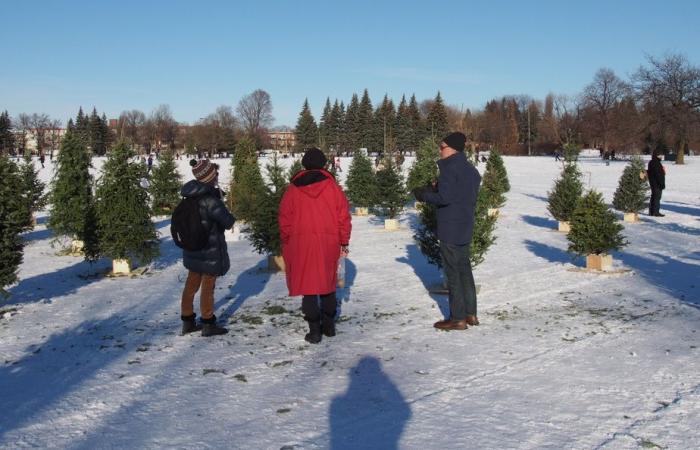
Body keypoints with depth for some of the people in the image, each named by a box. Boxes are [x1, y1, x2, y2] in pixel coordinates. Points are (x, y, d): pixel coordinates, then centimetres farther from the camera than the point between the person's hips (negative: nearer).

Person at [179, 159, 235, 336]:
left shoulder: (191, 195, 2)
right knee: (208, 286, 5)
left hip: (192, 248, 8)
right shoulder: (209, 199, -23)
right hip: (210, 250, -8)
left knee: (191, 284, 16)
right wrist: (230, 217, 2)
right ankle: (208, 324, 16)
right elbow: (227, 221, -21)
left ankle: (187, 321, 26)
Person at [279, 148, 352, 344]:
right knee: (327, 283, 15)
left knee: (308, 285, 4)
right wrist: (344, 242, 9)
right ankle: (329, 325, 22)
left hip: (301, 244, -1)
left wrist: (286, 243, 13)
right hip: (328, 243, 1)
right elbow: (343, 216, 0)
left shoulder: (293, 189, 1)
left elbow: (284, 219, 3)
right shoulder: (332, 186, 0)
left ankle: (314, 330, 3)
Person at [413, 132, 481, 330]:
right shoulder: (471, 170, 13)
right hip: (466, 228, 9)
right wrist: (435, 190, 15)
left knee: (453, 273, -3)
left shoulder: (449, 167, -14)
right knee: (465, 270, 16)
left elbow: (444, 197, -22)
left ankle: (458, 319, 2)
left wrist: (424, 195, -4)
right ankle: (470, 314, 21)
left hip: (449, 230, -9)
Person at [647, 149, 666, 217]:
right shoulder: (655, 163, -18)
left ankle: (651, 212, 20)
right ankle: (655, 212, -5)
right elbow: (658, 174, -22)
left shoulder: (651, 163, 14)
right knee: (657, 197, -7)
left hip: (653, 183, 11)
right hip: (657, 183, -11)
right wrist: (662, 184, -20)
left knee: (653, 197, 15)